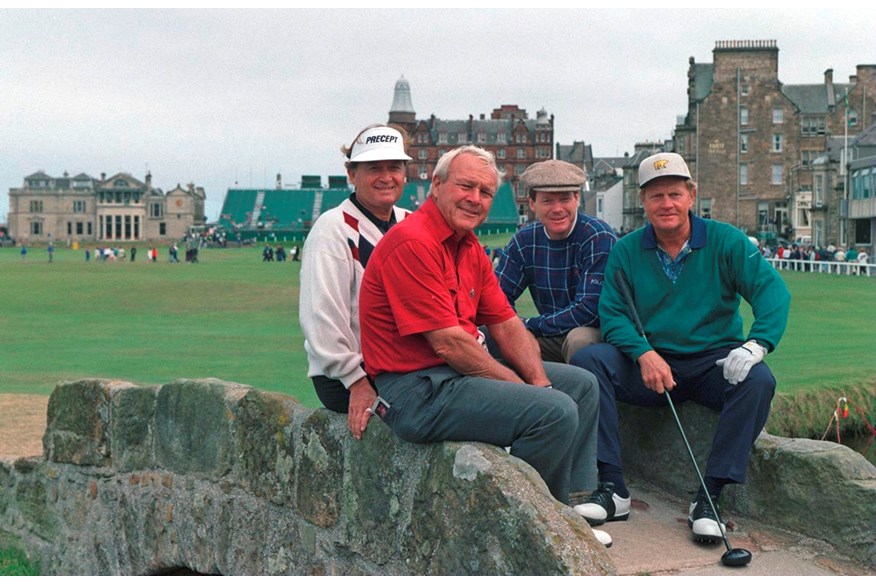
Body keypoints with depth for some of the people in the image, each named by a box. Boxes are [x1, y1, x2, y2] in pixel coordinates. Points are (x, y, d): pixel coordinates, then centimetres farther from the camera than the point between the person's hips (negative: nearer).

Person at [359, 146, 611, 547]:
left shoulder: (471, 249, 13)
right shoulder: (413, 242, -18)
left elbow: (506, 324, 13)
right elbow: (448, 343, -21)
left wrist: (539, 382, -4)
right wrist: (525, 389, -14)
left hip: (462, 371, 11)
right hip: (418, 390, -11)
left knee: (581, 384, 15)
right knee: (555, 411, -24)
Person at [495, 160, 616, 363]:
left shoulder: (599, 237, -16)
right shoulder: (524, 241, 1)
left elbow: (590, 309, -23)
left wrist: (530, 326, -19)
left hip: (599, 333, -4)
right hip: (552, 337, 5)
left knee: (579, 338, -37)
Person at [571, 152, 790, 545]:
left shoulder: (725, 242, -1)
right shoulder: (626, 251, 4)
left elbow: (773, 290, -10)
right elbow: (612, 314, -2)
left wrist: (756, 344, -29)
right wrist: (644, 354, -22)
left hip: (713, 363, -1)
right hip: (648, 366, 1)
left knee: (758, 380, -31)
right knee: (587, 360, -22)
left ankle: (708, 499, -24)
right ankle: (612, 488, -23)